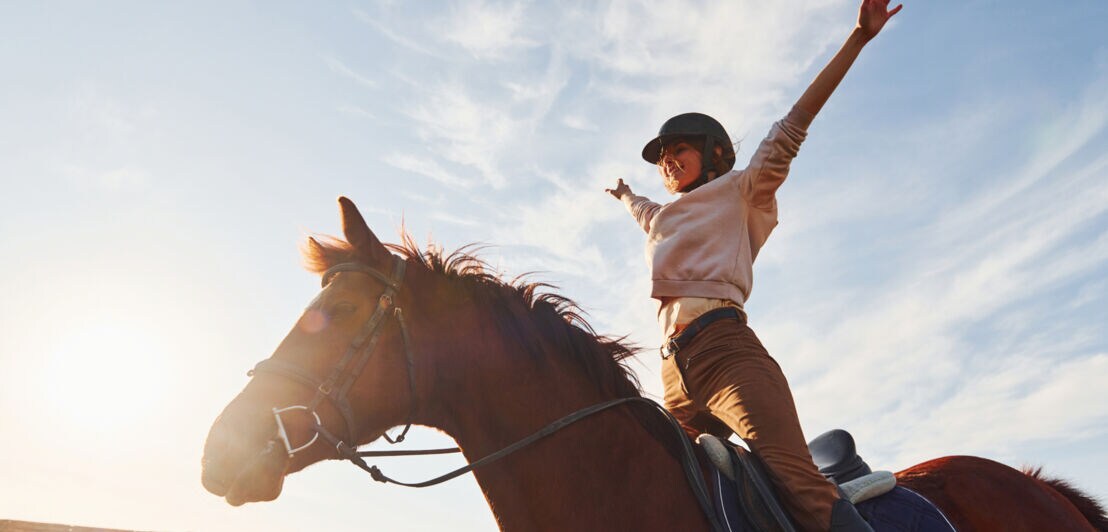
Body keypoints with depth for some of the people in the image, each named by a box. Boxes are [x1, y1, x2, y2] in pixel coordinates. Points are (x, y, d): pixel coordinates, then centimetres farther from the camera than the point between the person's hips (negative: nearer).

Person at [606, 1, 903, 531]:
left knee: (798, 482, -25)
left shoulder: (737, 192, 16)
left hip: (726, 351, -6)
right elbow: (636, 204, 57)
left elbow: (792, 126, 7)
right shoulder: (659, 217, 32)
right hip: (676, 373, 6)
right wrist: (621, 191, 79)